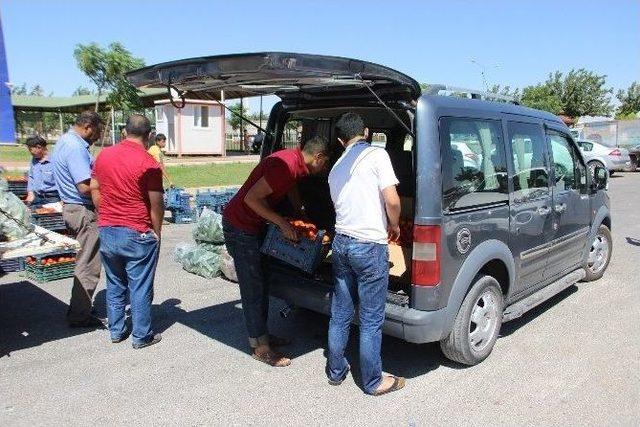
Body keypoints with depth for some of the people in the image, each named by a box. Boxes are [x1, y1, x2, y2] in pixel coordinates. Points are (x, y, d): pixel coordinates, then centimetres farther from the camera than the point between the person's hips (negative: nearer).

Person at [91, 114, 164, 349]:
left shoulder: (104, 155, 3)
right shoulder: (149, 164, -14)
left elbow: (95, 190, 10)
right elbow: (156, 204, -11)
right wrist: (157, 232, 2)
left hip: (107, 231, 6)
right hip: (137, 234, -6)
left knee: (114, 284, 18)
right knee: (140, 287, 6)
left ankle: (116, 330, 29)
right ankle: (141, 336, 16)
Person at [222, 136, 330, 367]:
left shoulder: (295, 161, 4)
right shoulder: (287, 165, -26)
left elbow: (291, 190, 24)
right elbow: (251, 198, -29)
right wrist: (283, 223, -23)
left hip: (253, 225, 10)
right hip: (239, 226, -10)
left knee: (260, 284, 17)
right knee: (253, 288, -1)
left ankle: (260, 334, 30)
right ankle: (261, 348, 10)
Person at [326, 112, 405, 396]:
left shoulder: (335, 169, 16)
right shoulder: (376, 155, -5)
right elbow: (391, 200, -13)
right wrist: (395, 226, 6)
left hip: (341, 242, 7)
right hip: (369, 246, -6)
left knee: (340, 314, 18)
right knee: (371, 319, 6)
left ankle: (336, 371, 32)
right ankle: (373, 382, 19)